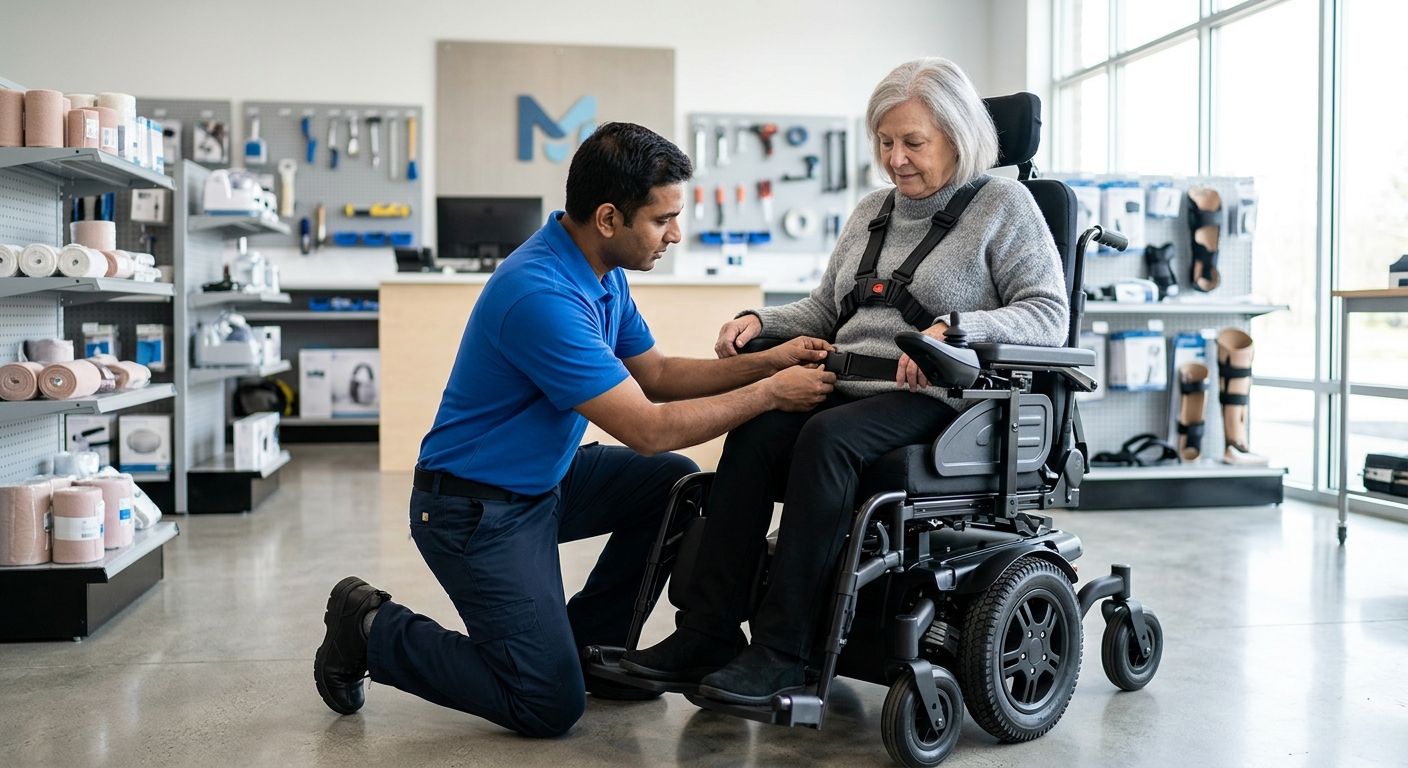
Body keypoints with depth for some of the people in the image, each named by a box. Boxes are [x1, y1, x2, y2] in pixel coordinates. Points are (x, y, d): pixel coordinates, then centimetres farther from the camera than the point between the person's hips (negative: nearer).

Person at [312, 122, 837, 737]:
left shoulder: (604, 274, 1)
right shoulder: (541, 295, -30)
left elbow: (656, 374, 10)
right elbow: (648, 429, -28)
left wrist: (768, 361, -3)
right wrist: (770, 394, -20)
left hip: (544, 480, 10)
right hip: (476, 510, -10)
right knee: (550, 706, -9)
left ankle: (588, 642, 15)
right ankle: (374, 630, 8)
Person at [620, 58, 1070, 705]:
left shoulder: (1004, 205, 3)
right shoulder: (872, 212, 22)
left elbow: (1049, 313, -7)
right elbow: (824, 311, 25)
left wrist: (955, 328, -23)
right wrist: (760, 321, 6)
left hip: (934, 400, -5)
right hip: (847, 385, 6)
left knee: (828, 438, -35)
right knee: (754, 432, -25)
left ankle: (782, 652, -30)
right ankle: (707, 631, -25)